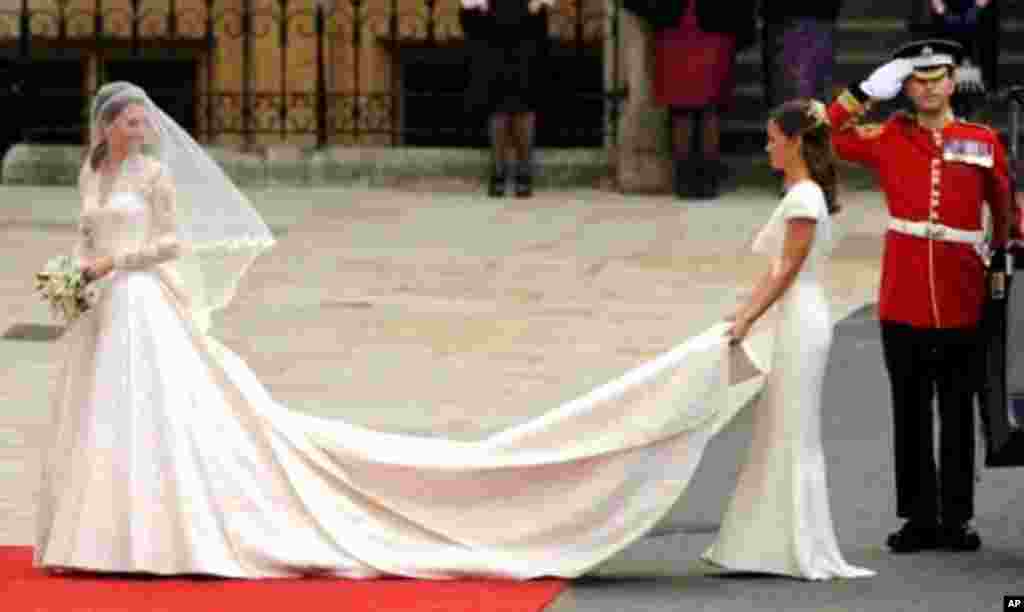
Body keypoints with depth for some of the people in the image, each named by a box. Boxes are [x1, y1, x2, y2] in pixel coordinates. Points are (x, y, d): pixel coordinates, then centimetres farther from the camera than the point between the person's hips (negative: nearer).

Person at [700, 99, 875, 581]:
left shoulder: (803, 197, -14)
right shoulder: (803, 193, 15)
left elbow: (788, 270, -16)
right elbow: (779, 269, 18)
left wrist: (748, 320, -15)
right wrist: (743, 312, 17)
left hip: (801, 322, -10)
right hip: (797, 321, 10)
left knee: (794, 435, -4)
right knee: (777, 433, 12)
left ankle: (807, 551, 1)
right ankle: (774, 542, 16)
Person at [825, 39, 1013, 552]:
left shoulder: (983, 141, 4)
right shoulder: (888, 139, 5)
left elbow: (1004, 204, 16)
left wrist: (1003, 256, 16)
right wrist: (864, 93, 1)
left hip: (961, 304, -1)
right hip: (903, 303, 1)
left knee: (958, 416, 5)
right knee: (911, 414, 5)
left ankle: (956, 519, 11)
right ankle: (919, 519, 11)